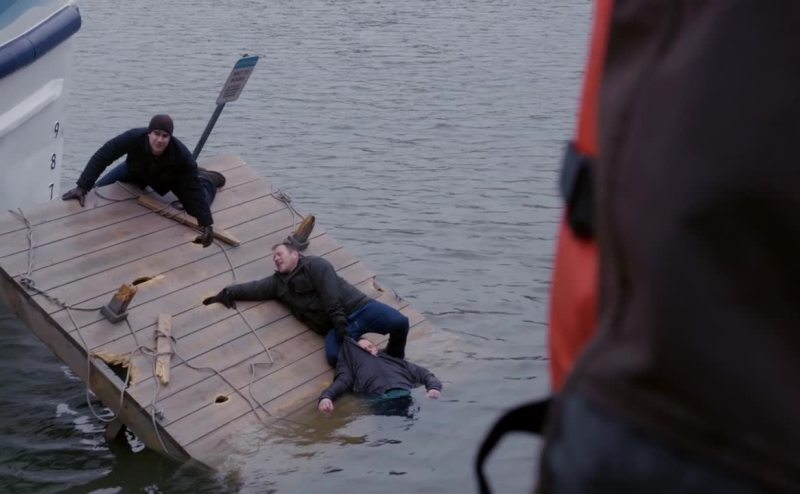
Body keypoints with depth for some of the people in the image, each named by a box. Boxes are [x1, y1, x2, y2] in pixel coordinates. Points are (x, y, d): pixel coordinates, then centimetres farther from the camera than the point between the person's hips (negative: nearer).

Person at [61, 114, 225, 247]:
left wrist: (206, 224, -40)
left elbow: (194, 189, -37)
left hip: (170, 178, -2)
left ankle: (206, 180, 30)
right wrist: (82, 187, -41)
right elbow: (102, 156, -37)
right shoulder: (134, 138, -44)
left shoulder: (181, 155, -44)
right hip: (136, 171, 2)